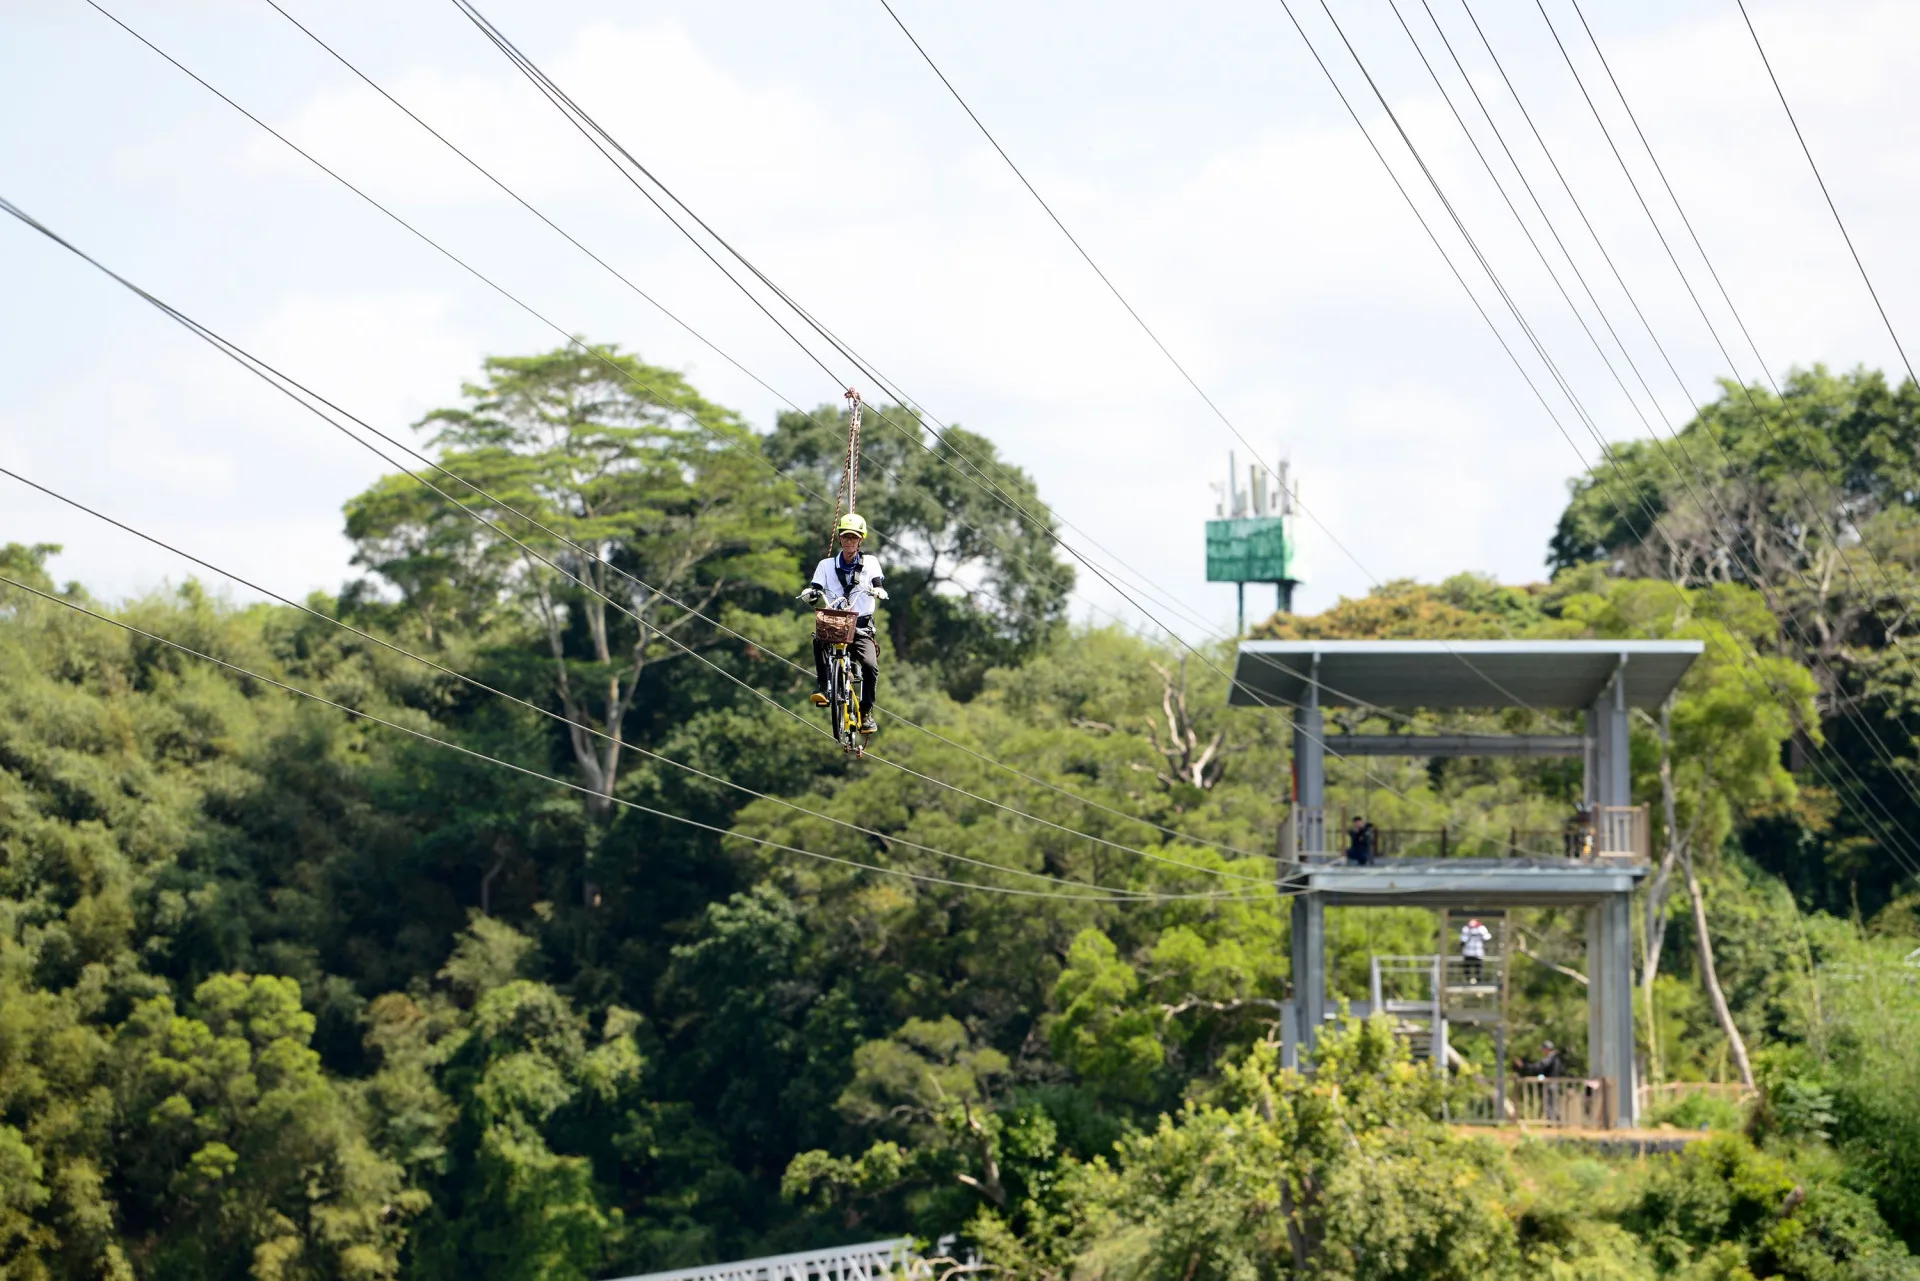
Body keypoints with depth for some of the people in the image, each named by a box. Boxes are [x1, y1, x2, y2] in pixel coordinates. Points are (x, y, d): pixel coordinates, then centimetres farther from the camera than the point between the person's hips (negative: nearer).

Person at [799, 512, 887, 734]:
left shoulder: (870, 564, 7)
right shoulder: (826, 565, 8)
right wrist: (811, 593, -27)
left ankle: (867, 712, -8)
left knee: (870, 665, -23)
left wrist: (877, 591, -31)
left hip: (861, 627, -1)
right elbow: (814, 590, -3)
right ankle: (822, 687, -27)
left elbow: (879, 587, -7)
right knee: (819, 641, -35)